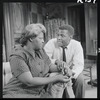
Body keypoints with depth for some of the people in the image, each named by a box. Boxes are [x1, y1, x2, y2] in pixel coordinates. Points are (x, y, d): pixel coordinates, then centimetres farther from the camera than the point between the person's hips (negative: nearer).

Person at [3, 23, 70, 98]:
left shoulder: (41, 51, 4)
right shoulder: (17, 57, -17)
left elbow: (50, 66, 7)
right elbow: (29, 81, -22)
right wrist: (56, 78, -23)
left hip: (40, 92, 6)